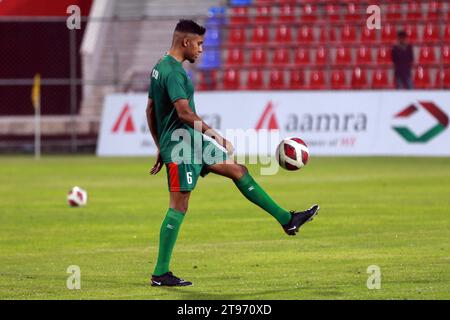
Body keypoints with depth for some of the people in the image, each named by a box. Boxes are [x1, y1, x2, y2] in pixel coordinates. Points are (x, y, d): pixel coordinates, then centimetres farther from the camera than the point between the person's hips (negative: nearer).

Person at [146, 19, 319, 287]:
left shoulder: (161, 67, 14)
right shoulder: (173, 71, -17)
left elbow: (150, 111, 20)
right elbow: (184, 112, -28)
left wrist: (161, 148, 24)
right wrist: (215, 135, -30)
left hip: (192, 142, 11)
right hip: (182, 146, -11)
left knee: (238, 171, 13)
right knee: (178, 207, -8)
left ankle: (287, 220, 16)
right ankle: (161, 274, -5)